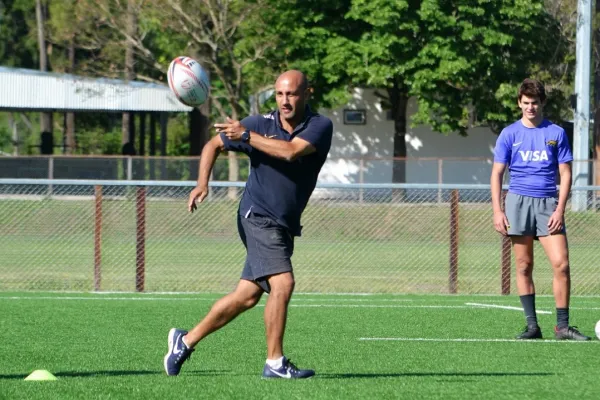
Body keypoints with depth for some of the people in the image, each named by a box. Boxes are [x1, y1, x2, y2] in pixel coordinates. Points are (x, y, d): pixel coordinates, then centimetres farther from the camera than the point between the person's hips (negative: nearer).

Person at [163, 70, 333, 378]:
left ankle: (186, 341, 26)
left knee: (246, 297, 10)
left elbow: (291, 151, -23)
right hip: (258, 217, -4)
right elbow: (214, 145, 9)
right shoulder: (259, 124, -4)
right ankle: (274, 363, -15)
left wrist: (247, 136, -21)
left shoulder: (320, 126, -5)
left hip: (285, 226, 4)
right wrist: (202, 183, -4)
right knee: (283, 283, -21)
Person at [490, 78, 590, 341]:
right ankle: (532, 326, 5)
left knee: (561, 264, -10)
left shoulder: (556, 133, 6)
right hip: (518, 201, 0)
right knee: (524, 267, 1)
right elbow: (497, 174, 6)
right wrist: (497, 211, -3)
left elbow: (565, 174, 6)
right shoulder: (509, 134, 6)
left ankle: (562, 326, -5)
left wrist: (559, 210, -5)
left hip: (548, 203, 0)